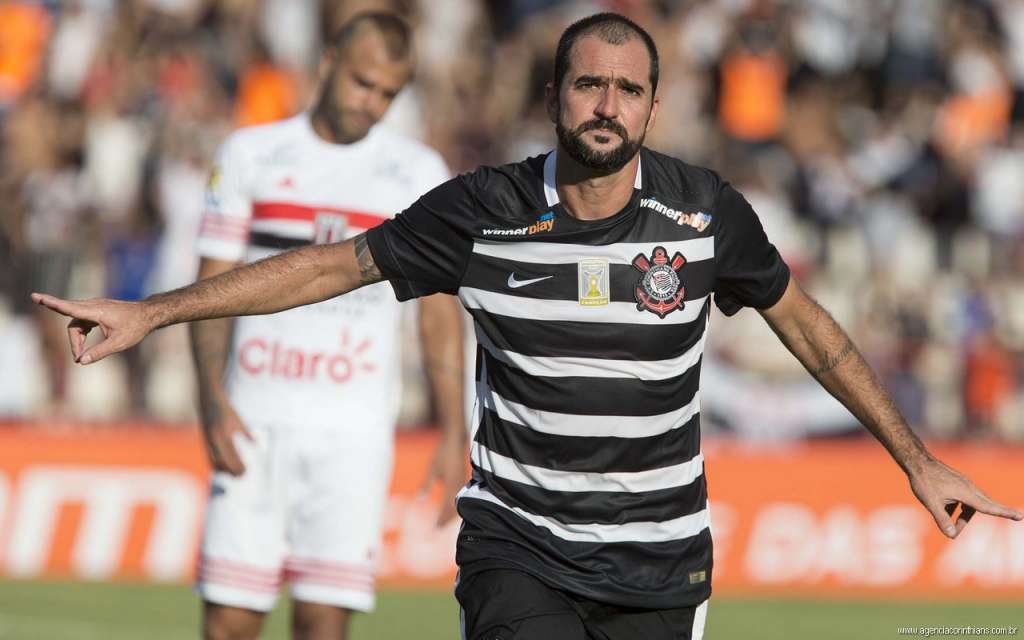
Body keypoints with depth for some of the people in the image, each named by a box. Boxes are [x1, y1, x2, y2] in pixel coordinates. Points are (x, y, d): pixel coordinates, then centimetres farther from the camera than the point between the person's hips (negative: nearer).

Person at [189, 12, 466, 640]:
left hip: (354, 431, -1)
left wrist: (455, 435, 0)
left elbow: (440, 313, 7)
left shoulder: (419, 174, 6)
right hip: (256, 420, 1)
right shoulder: (251, 154, 7)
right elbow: (212, 288, 5)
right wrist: (213, 399, -8)